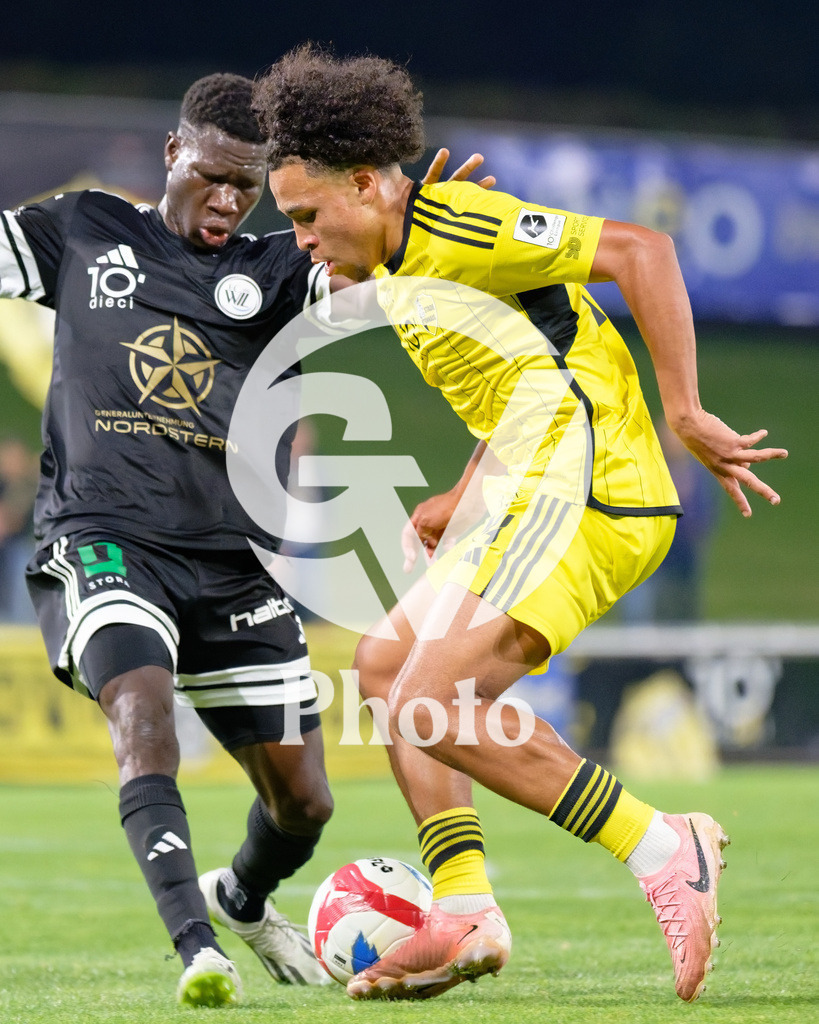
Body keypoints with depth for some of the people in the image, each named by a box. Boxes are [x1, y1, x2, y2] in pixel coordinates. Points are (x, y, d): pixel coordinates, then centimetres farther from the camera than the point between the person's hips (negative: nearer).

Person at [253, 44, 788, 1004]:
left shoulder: (453, 230, -11)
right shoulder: (400, 269, 20)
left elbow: (637, 250, -16)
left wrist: (684, 413, -18)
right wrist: (459, 502, 20)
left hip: (578, 487, -11)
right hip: (539, 491, 11)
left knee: (433, 704, -19)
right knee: (384, 662, 16)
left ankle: (662, 852, -16)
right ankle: (463, 914, 7)